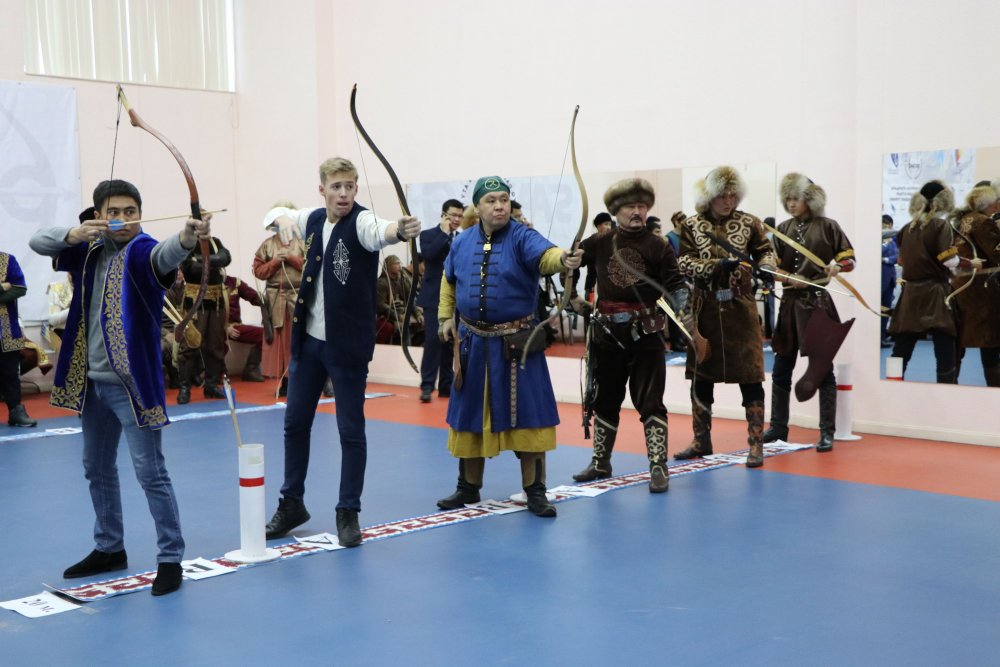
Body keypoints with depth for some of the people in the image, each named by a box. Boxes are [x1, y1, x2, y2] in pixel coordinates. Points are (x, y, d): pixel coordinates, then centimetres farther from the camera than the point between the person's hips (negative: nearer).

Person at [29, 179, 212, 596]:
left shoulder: (142, 251, -12)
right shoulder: (89, 250, 9)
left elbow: (165, 254, -35)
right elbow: (38, 241, 4)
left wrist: (186, 237, -59)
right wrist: (73, 233, -17)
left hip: (132, 381, -8)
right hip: (92, 380, 8)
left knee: (150, 472, -7)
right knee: (97, 467, 18)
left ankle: (170, 558, 3)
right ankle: (109, 548, 34)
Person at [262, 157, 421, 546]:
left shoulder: (360, 222, -14)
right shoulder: (313, 220, 5)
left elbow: (379, 231, -37)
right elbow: (274, 214, 21)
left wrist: (401, 230, -62)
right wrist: (283, 218, -4)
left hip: (348, 343, -6)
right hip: (309, 339, 6)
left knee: (351, 430, 1)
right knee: (295, 423, 15)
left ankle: (348, 513, 14)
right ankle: (292, 504, 31)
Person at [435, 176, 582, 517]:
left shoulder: (522, 238, -10)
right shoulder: (462, 243, 4)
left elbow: (545, 255, -33)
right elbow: (449, 281, 21)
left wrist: (563, 259, -54)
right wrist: (445, 315, 16)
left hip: (517, 343, -4)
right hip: (473, 343, 4)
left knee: (526, 414, -3)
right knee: (470, 414, 12)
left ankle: (535, 491, 9)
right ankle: (469, 487, 28)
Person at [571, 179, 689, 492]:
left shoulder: (657, 245, -3)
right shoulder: (600, 242, 3)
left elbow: (675, 284, -6)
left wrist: (684, 310, -18)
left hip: (645, 331, -3)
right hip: (607, 330, 4)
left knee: (650, 401, -4)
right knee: (605, 399, 15)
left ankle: (658, 467, 1)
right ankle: (601, 463, 28)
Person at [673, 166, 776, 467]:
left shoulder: (749, 223, 2)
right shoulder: (692, 226, 2)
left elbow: (766, 251, 6)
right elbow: (684, 262, -5)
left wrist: (765, 267, -16)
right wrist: (715, 266, -19)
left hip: (741, 309, -1)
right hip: (705, 310, 2)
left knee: (750, 376, -3)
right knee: (701, 377, 10)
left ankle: (756, 444, 6)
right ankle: (701, 441, 24)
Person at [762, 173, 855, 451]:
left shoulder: (827, 226, -1)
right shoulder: (783, 229, 8)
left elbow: (849, 258, 2)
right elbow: (774, 266, 4)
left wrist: (836, 266, -19)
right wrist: (789, 278, -16)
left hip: (818, 303, -4)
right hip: (790, 303, 4)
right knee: (781, 370, 9)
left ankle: (827, 432, 6)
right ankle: (778, 427, 21)